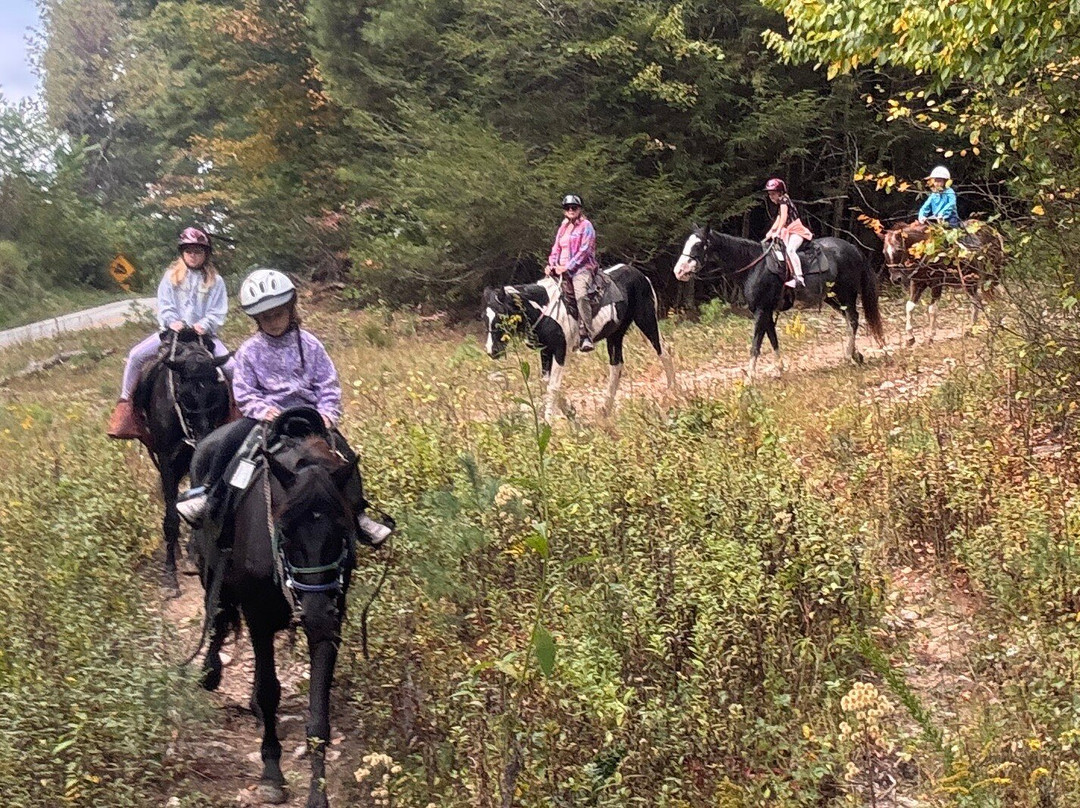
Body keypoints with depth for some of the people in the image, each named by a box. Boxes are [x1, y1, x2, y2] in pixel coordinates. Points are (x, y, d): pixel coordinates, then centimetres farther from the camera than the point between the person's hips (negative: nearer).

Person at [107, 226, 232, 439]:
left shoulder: (215, 281, 8)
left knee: (231, 367, -22)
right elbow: (164, 305, 3)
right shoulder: (171, 276, 10)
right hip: (173, 332, 1)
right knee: (136, 356, -19)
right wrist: (172, 322, -17)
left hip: (203, 334, -1)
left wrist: (204, 325, -18)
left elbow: (218, 312, 0)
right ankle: (125, 402, -8)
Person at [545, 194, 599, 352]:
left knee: (581, 295, -33)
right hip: (562, 270, 8)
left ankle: (586, 337, -36)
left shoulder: (586, 226, 1)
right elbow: (556, 249, 19)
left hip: (582, 267, -8)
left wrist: (568, 267, -16)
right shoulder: (562, 228, 21)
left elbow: (584, 250, -9)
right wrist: (551, 265, -2)